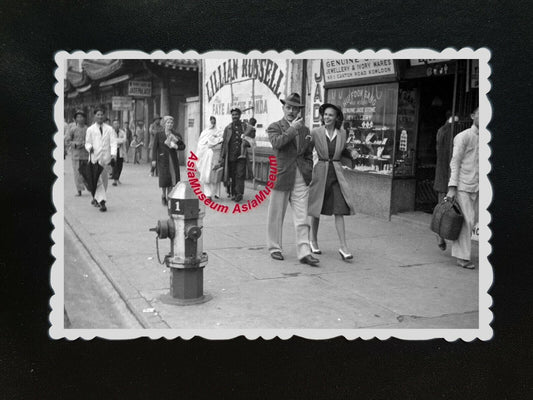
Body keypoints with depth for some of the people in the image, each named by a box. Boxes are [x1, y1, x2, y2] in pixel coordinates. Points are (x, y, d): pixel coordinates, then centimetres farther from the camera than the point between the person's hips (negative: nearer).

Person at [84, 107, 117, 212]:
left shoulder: (109, 129, 8)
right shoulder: (90, 129, 7)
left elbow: (113, 142, 0)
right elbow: (87, 143, 10)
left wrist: (113, 153, -16)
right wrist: (89, 147, -14)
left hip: (106, 157, 2)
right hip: (95, 157, -2)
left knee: (104, 180, 9)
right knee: (98, 180, -11)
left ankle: (96, 198, 27)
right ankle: (101, 201, -14)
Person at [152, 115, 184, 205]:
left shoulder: (176, 135, 8)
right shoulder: (159, 135, 1)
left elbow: (183, 146, 9)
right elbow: (155, 147, -1)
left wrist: (176, 146, -12)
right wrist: (154, 159, -8)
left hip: (173, 159, 3)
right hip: (163, 158, -3)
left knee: (173, 177, 1)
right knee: (164, 177, -6)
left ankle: (168, 197, 13)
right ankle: (163, 195, 14)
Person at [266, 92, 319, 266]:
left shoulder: (305, 130, 15)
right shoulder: (275, 127, 2)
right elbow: (276, 143, -19)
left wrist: (308, 172, 8)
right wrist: (293, 129, -16)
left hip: (301, 178, 3)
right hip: (281, 176, -3)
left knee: (302, 217, -2)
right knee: (276, 216, 8)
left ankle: (304, 252, -2)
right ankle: (274, 248, 22)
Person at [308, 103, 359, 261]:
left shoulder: (342, 133, 3)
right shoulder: (315, 132, -5)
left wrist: (352, 153, 1)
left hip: (337, 173, 2)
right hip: (320, 172, -1)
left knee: (339, 210, -6)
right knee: (316, 209, 10)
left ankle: (343, 247, -5)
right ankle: (313, 241, 30)